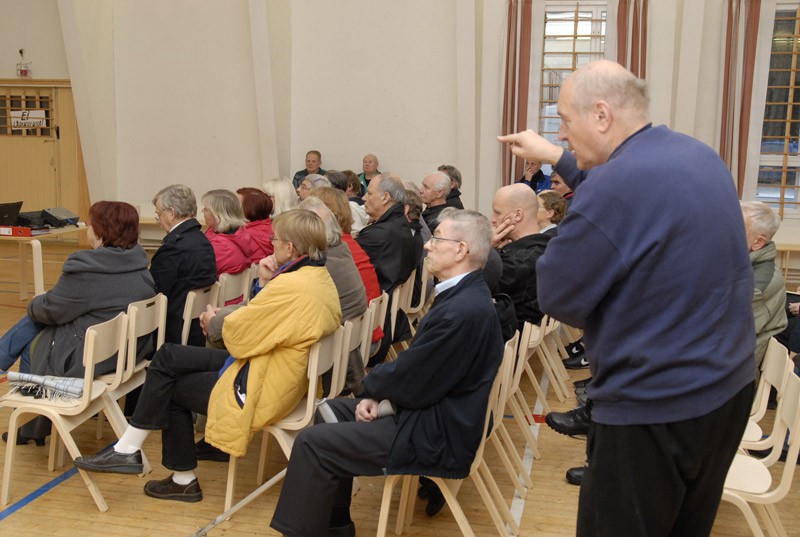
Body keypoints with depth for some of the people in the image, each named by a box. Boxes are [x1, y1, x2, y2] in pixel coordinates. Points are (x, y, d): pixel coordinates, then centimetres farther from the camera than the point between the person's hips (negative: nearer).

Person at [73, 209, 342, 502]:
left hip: (261, 390, -10)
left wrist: (219, 320, 2)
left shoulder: (291, 286, -27)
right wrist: (268, 284, -2)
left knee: (172, 388, 8)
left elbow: (237, 335, -21)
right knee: (168, 357, 9)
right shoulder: (323, 278, 4)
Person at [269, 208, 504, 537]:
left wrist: (372, 384, -2)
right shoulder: (464, 294, 6)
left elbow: (409, 383, -22)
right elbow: (414, 365, 10)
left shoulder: (463, 311, -27)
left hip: (435, 436, -10)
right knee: (329, 412, 16)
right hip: (431, 410, 11)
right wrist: (377, 394, -3)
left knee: (313, 442, -11)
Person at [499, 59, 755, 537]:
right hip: (731, 386, 9)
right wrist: (556, 156, 19)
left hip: (655, 408, -8)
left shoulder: (611, 186, -25)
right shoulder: (700, 156, 3)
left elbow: (557, 297, -17)